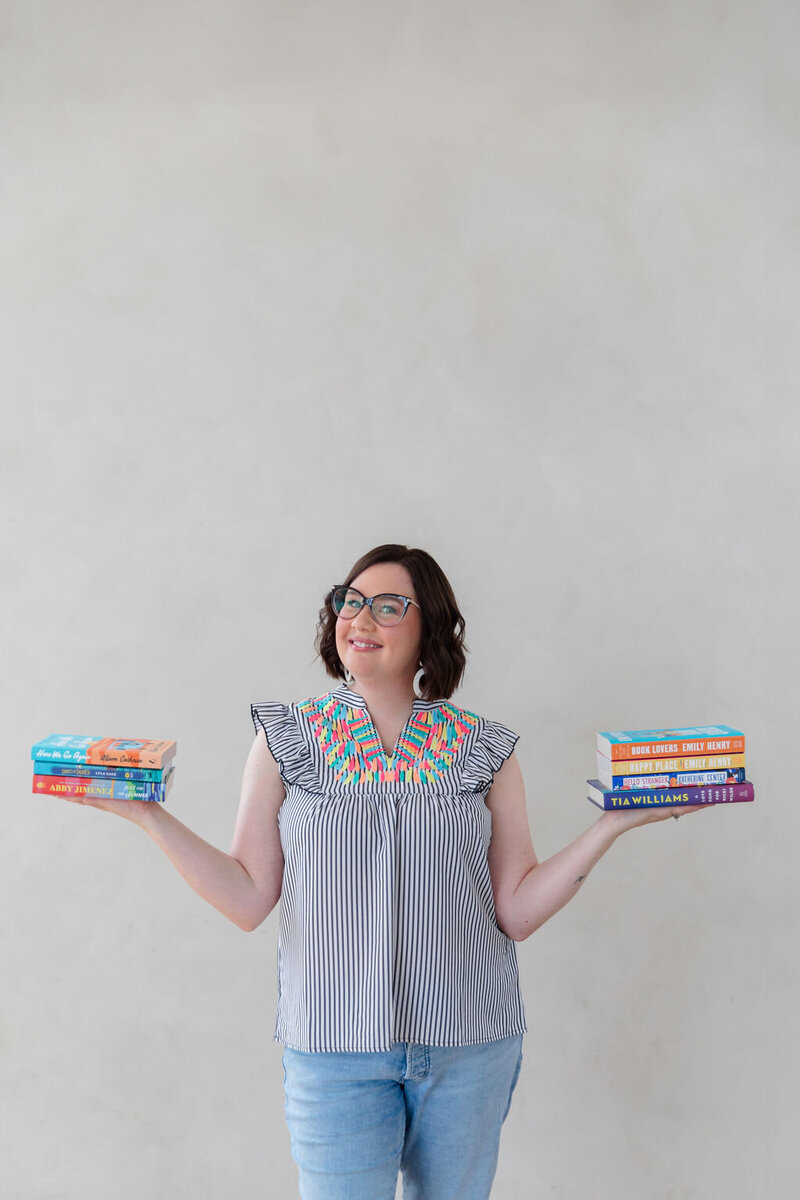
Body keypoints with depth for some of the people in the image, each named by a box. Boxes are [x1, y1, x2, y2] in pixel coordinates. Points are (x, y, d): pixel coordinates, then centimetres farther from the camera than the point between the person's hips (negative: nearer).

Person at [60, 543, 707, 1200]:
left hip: (470, 1045, 1)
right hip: (334, 1045, -1)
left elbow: (516, 913, 0)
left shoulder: (484, 750, 1)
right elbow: (249, 900, -3)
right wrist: (149, 815, -10)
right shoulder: (287, 740, 0)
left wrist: (612, 825, -7)